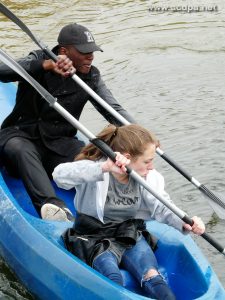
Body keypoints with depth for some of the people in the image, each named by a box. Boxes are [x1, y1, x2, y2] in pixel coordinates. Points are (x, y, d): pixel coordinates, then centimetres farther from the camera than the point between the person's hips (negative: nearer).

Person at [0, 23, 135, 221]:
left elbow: (114, 110, -5)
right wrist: (47, 65, -37)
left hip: (59, 142, 3)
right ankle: (51, 205, -58)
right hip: (22, 135, -3)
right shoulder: (38, 61, -5)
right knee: (19, 149, -39)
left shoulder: (91, 78, 4)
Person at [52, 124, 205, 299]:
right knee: (113, 278, -33)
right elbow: (60, 176, -33)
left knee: (151, 277, -24)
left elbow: (162, 208, 3)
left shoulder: (149, 178, 4)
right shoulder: (95, 171, -15)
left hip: (130, 237, 4)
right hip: (95, 239, -4)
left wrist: (184, 224, -19)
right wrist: (104, 168, -44)